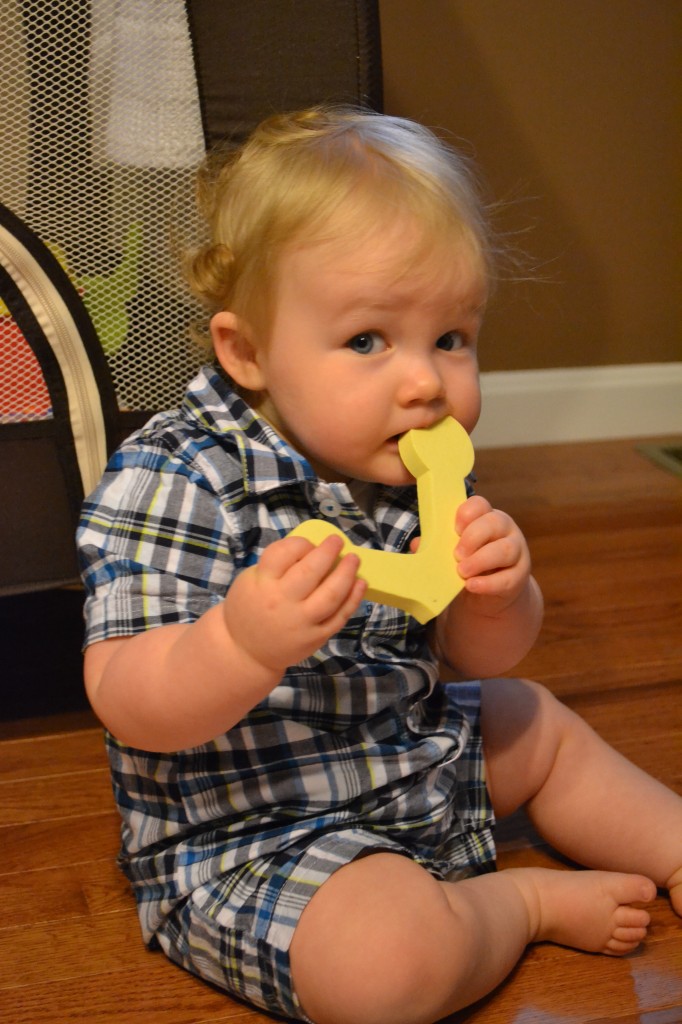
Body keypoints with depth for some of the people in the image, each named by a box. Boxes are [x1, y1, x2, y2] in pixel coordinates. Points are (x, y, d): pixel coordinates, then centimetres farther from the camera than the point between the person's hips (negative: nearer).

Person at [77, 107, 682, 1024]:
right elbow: (130, 707, -28)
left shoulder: (413, 467, -1)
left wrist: (495, 596, -19)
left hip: (417, 766, 8)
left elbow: (481, 657, 5)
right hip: (244, 838, -7)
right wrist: (246, 644, -48)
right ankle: (528, 902, 0)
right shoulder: (171, 482, -24)